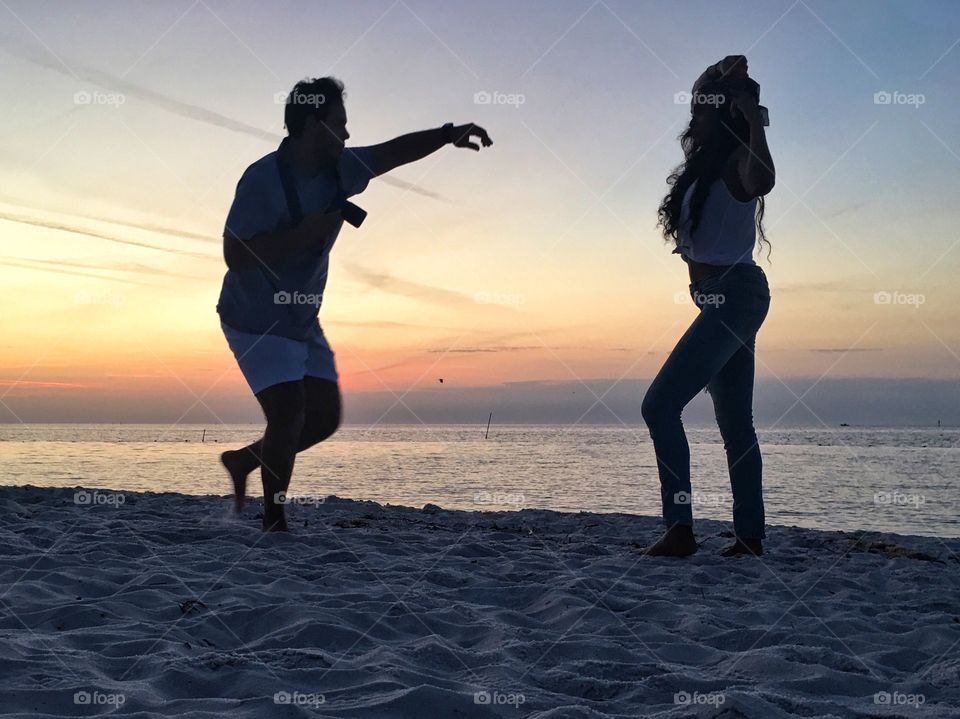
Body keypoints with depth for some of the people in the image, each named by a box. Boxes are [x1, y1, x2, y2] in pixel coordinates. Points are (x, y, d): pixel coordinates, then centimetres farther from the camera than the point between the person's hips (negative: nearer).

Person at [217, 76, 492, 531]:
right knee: (289, 412, -15)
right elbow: (235, 255, -26)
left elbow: (391, 153, 13)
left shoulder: (337, 169, 2)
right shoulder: (263, 179, -21)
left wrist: (449, 135, 2)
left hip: (303, 323, 8)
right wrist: (305, 233, -28)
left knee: (325, 416, 6)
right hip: (256, 322, -8)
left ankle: (244, 461, 27)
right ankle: (274, 523, 3)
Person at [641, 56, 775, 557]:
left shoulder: (737, 163, -13)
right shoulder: (707, 163, 14)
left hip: (733, 295, -11)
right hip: (727, 299, 11)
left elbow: (762, 182, -37)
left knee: (660, 405, -16)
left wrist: (754, 121, -33)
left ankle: (680, 530, -19)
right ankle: (750, 535, 16)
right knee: (735, 424, 11)